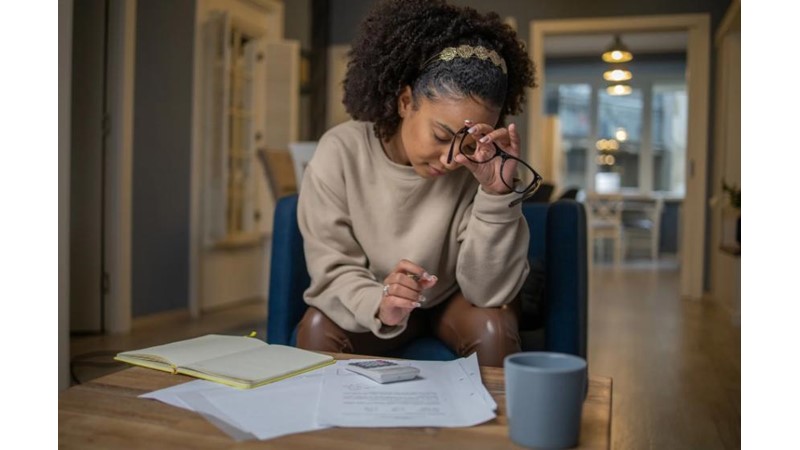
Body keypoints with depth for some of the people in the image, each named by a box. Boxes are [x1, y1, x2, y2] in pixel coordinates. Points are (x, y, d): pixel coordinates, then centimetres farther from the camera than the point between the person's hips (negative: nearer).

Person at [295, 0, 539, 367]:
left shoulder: (479, 165, -24)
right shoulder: (340, 152, -22)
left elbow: (488, 292, -26)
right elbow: (331, 270, -21)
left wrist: (498, 195, -40)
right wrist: (378, 305, -43)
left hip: (454, 299, 0)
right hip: (371, 302, 0)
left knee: (494, 326, -29)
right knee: (318, 326, -27)